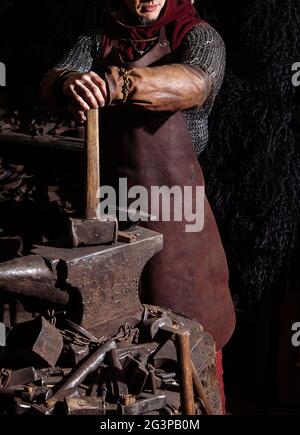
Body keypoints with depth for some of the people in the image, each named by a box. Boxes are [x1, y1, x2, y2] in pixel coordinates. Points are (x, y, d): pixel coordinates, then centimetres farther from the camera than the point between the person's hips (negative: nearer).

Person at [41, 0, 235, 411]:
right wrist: (71, 84, -36)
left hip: (172, 201, -3)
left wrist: (115, 85, -42)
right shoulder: (98, 40, 7)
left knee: (183, 320, 3)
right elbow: (51, 80, -9)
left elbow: (196, 81, -26)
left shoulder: (198, 37, -4)